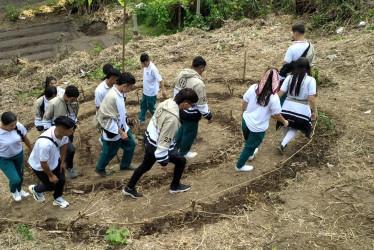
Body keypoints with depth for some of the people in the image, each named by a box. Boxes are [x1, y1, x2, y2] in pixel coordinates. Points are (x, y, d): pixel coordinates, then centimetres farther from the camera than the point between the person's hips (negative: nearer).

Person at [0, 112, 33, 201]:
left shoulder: (18, 126, -24)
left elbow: (25, 139, -4)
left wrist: (32, 150, 9)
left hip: (18, 154, 4)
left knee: (20, 176, 20)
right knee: (15, 179, -6)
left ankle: (19, 190, 55)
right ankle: (13, 191, 33)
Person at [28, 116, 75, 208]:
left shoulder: (63, 133, -27)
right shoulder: (45, 143, -47)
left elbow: (64, 145, -3)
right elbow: (43, 163, -31)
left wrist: (62, 162, 6)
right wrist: (51, 175, -14)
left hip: (54, 160, 6)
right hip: (40, 166, -6)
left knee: (61, 180, 14)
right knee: (51, 185, 13)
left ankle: (57, 199, 43)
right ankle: (35, 189, 45)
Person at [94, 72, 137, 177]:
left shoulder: (119, 93, -4)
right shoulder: (112, 97, -33)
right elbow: (110, 120, -28)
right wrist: (121, 132, -22)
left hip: (122, 127, 8)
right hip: (113, 131, -8)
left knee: (131, 144, 20)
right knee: (109, 152, 12)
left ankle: (125, 165, 42)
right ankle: (100, 168, 38)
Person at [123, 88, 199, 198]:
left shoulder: (166, 102, -8)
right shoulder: (172, 118, -34)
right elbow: (164, 141, -29)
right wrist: (164, 161, -18)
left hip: (149, 139, 8)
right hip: (156, 146, -8)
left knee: (145, 166, 27)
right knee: (181, 161, 16)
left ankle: (129, 188, 42)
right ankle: (175, 186, 36)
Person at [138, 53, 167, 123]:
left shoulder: (153, 69, -29)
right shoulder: (146, 66, -4)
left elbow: (160, 80, -29)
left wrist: (163, 90, -33)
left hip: (151, 92, -9)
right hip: (145, 91, 9)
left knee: (151, 107, 8)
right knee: (143, 104, 22)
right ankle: (141, 118, 40)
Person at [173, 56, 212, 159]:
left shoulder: (181, 74, -8)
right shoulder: (198, 83, -31)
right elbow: (202, 103, -23)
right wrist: (208, 116, -8)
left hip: (179, 108, 7)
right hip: (190, 114, -7)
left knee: (184, 127, 33)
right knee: (189, 133, 18)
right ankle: (183, 153, 39)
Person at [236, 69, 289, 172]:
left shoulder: (253, 88, -11)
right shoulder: (273, 98, -24)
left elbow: (244, 103, 0)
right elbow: (277, 115, -12)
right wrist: (285, 122, 9)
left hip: (246, 120, 5)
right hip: (257, 128, -5)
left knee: (249, 141, 33)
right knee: (250, 146, 18)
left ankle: (250, 153, 62)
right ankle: (239, 166, 34)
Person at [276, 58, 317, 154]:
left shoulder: (289, 78, -3)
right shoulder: (311, 80, -11)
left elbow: (280, 94, -4)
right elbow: (311, 98, -14)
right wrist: (315, 111, -3)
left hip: (288, 108, 2)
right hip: (302, 110, -2)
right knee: (295, 128, 21)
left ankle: (284, 143, 42)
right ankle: (283, 144, 3)